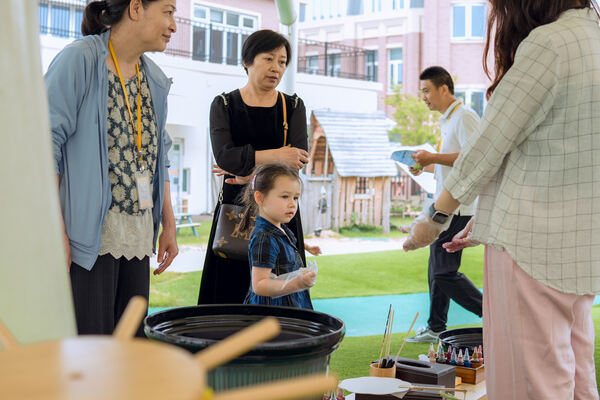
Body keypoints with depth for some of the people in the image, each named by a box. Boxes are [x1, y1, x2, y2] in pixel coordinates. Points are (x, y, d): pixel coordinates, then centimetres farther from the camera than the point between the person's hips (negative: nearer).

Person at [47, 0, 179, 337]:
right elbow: (46, 144, -11)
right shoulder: (79, 60, -7)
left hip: (138, 238, 7)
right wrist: (55, 229, -17)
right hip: (89, 232, -7)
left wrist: (168, 223, 18)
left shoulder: (155, 79, 15)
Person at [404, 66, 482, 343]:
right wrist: (425, 167, 14)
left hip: (457, 208, -10)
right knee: (436, 269, 14)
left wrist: (433, 157, -19)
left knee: (445, 272, -11)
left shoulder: (464, 116, -12)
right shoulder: (448, 120, 20)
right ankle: (436, 329, 23)